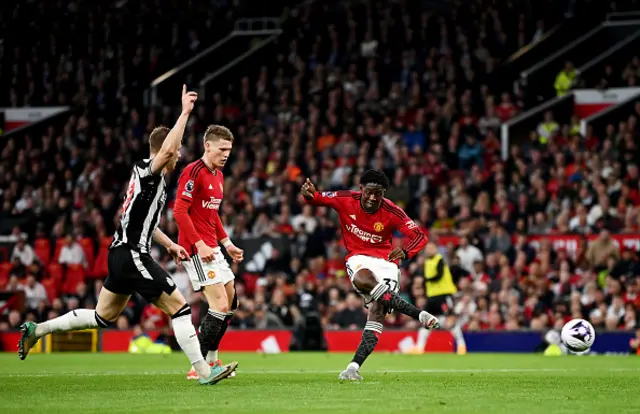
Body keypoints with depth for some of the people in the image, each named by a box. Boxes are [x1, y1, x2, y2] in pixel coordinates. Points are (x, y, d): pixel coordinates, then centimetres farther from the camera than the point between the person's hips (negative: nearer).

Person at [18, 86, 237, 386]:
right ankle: (204, 372, -7)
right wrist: (185, 112, -31)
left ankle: (36, 330, 23)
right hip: (132, 257, -10)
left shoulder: (147, 176, 16)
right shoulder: (146, 171, -13)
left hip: (123, 254, 10)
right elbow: (166, 150, -35)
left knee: (104, 317, 18)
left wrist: (169, 244, 30)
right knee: (178, 306, -7)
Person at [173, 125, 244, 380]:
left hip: (212, 249, 10)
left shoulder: (218, 176, 16)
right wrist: (199, 244, -24)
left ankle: (211, 359, 25)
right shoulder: (193, 172, -14)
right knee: (220, 306, -15)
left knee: (230, 303, 13)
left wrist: (227, 243, 21)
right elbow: (179, 211, -20)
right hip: (196, 249, -10)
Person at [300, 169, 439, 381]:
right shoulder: (346, 200, -6)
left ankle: (355, 366, -18)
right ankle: (419, 314, -39)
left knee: (377, 312, -19)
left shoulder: (391, 212, -11)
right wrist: (309, 194, -26)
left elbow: (420, 236, -17)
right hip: (358, 259, 0)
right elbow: (318, 198, 1)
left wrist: (404, 252, -39)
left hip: (385, 262, 0)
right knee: (363, 280, -37)